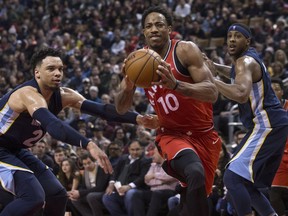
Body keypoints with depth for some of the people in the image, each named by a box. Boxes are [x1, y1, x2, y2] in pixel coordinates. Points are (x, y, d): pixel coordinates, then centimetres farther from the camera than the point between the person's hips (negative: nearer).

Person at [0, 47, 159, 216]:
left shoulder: (63, 96, -4)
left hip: (17, 150, 9)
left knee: (57, 195, 6)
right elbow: (53, 125, -47)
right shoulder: (29, 94, -30)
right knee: (33, 198, -24)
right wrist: (89, 145, -58)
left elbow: (101, 109, -9)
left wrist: (137, 118, -23)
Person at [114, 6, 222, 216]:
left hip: (204, 134, 0)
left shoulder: (185, 50, -15)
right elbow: (121, 108, -1)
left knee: (192, 197, 9)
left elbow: (212, 93, -24)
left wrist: (176, 84, -40)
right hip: (172, 134, 0)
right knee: (195, 174, -31)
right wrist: (128, 87, -24)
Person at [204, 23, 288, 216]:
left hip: (267, 126, -11)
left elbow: (241, 94, -34)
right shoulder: (249, 58, 17)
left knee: (232, 177, -19)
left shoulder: (245, 61, -14)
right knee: (247, 185, 16)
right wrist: (216, 67, 25)